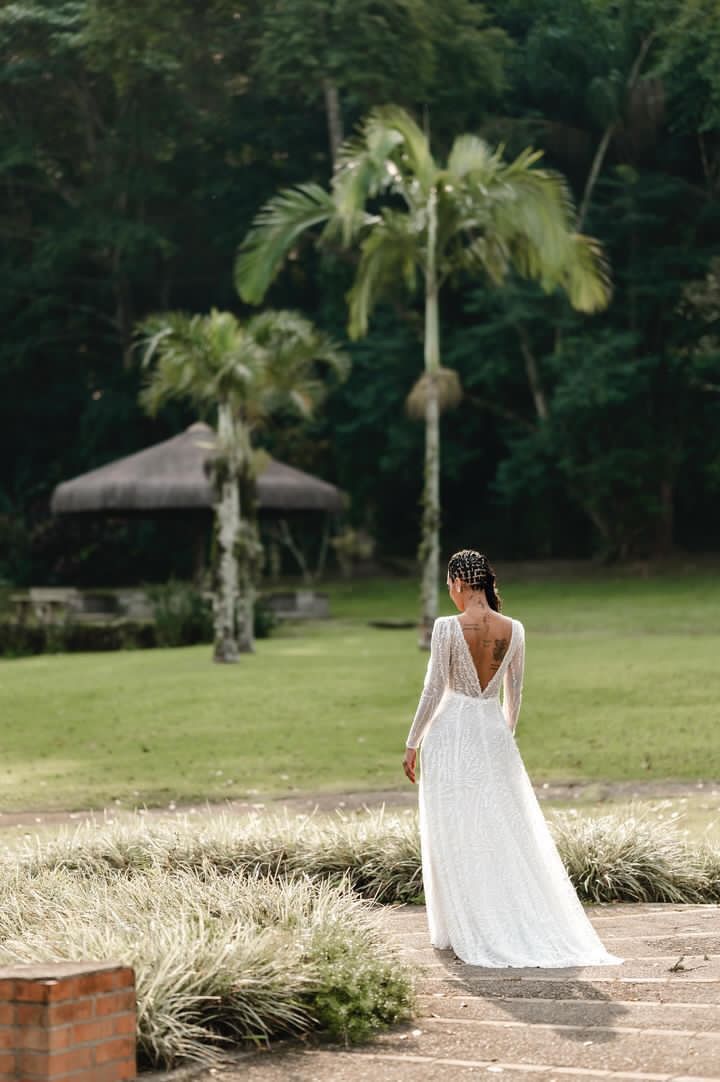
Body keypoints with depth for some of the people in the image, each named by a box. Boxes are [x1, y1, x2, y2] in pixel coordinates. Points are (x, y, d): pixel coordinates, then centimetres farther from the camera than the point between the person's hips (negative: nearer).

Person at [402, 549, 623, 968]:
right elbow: (514, 695, 8)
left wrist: (413, 743, -3)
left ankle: (462, 931, 8)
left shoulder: (448, 627, -13)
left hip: (451, 733, -4)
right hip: (494, 731, 4)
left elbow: (433, 691, -11)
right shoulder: (514, 630, 0)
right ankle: (519, 925, 13)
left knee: (455, 836, 4)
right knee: (506, 832, 12)